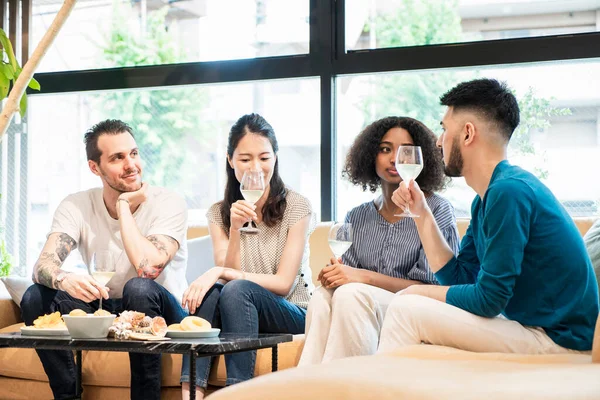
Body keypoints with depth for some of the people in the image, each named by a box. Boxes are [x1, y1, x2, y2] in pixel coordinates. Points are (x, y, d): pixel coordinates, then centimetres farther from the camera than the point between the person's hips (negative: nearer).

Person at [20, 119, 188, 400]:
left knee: (139, 289, -35)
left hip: (156, 313, -3)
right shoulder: (77, 206, -5)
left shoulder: (168, 203, -14)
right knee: (35, 297, -20)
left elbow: (148, 268, -30)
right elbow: (42, 265, -19)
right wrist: (64, 279, -44)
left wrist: (123, 204, -20)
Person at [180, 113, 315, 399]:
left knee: (238, 290, -32)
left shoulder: (297, 207, -5)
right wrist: (235, 229, -20)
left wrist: (221, 272, -20)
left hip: (292, 315, -3)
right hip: (236, 313, 3)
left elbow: (283, 283, -10)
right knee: (210, 292, -29)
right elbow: (227, 273, -5)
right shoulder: (218, 213, 6)